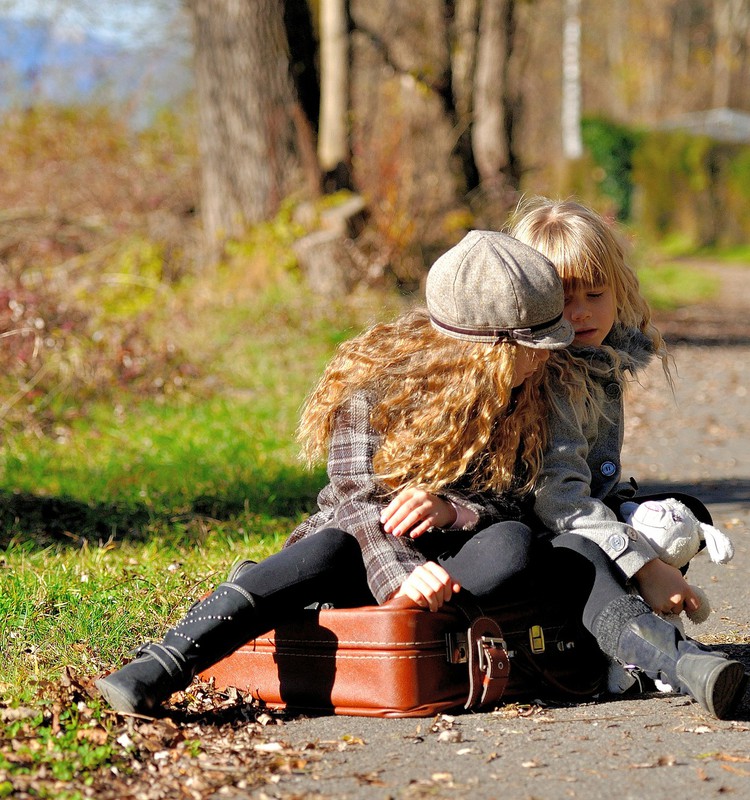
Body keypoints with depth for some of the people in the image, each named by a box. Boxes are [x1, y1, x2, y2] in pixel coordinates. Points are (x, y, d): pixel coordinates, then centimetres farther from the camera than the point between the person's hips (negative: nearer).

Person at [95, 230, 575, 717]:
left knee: (512, 542, -31)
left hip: (444, 559, 3)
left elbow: (509, 502, -5)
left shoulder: (523, 401, 0)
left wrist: (451, 509, -29)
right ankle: (162, 666, -50)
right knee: (331, 548, -39)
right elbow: (358, 497, -22)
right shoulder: (374, 384, -13)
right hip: (360, 556, -2)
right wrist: (397, 576, -42)